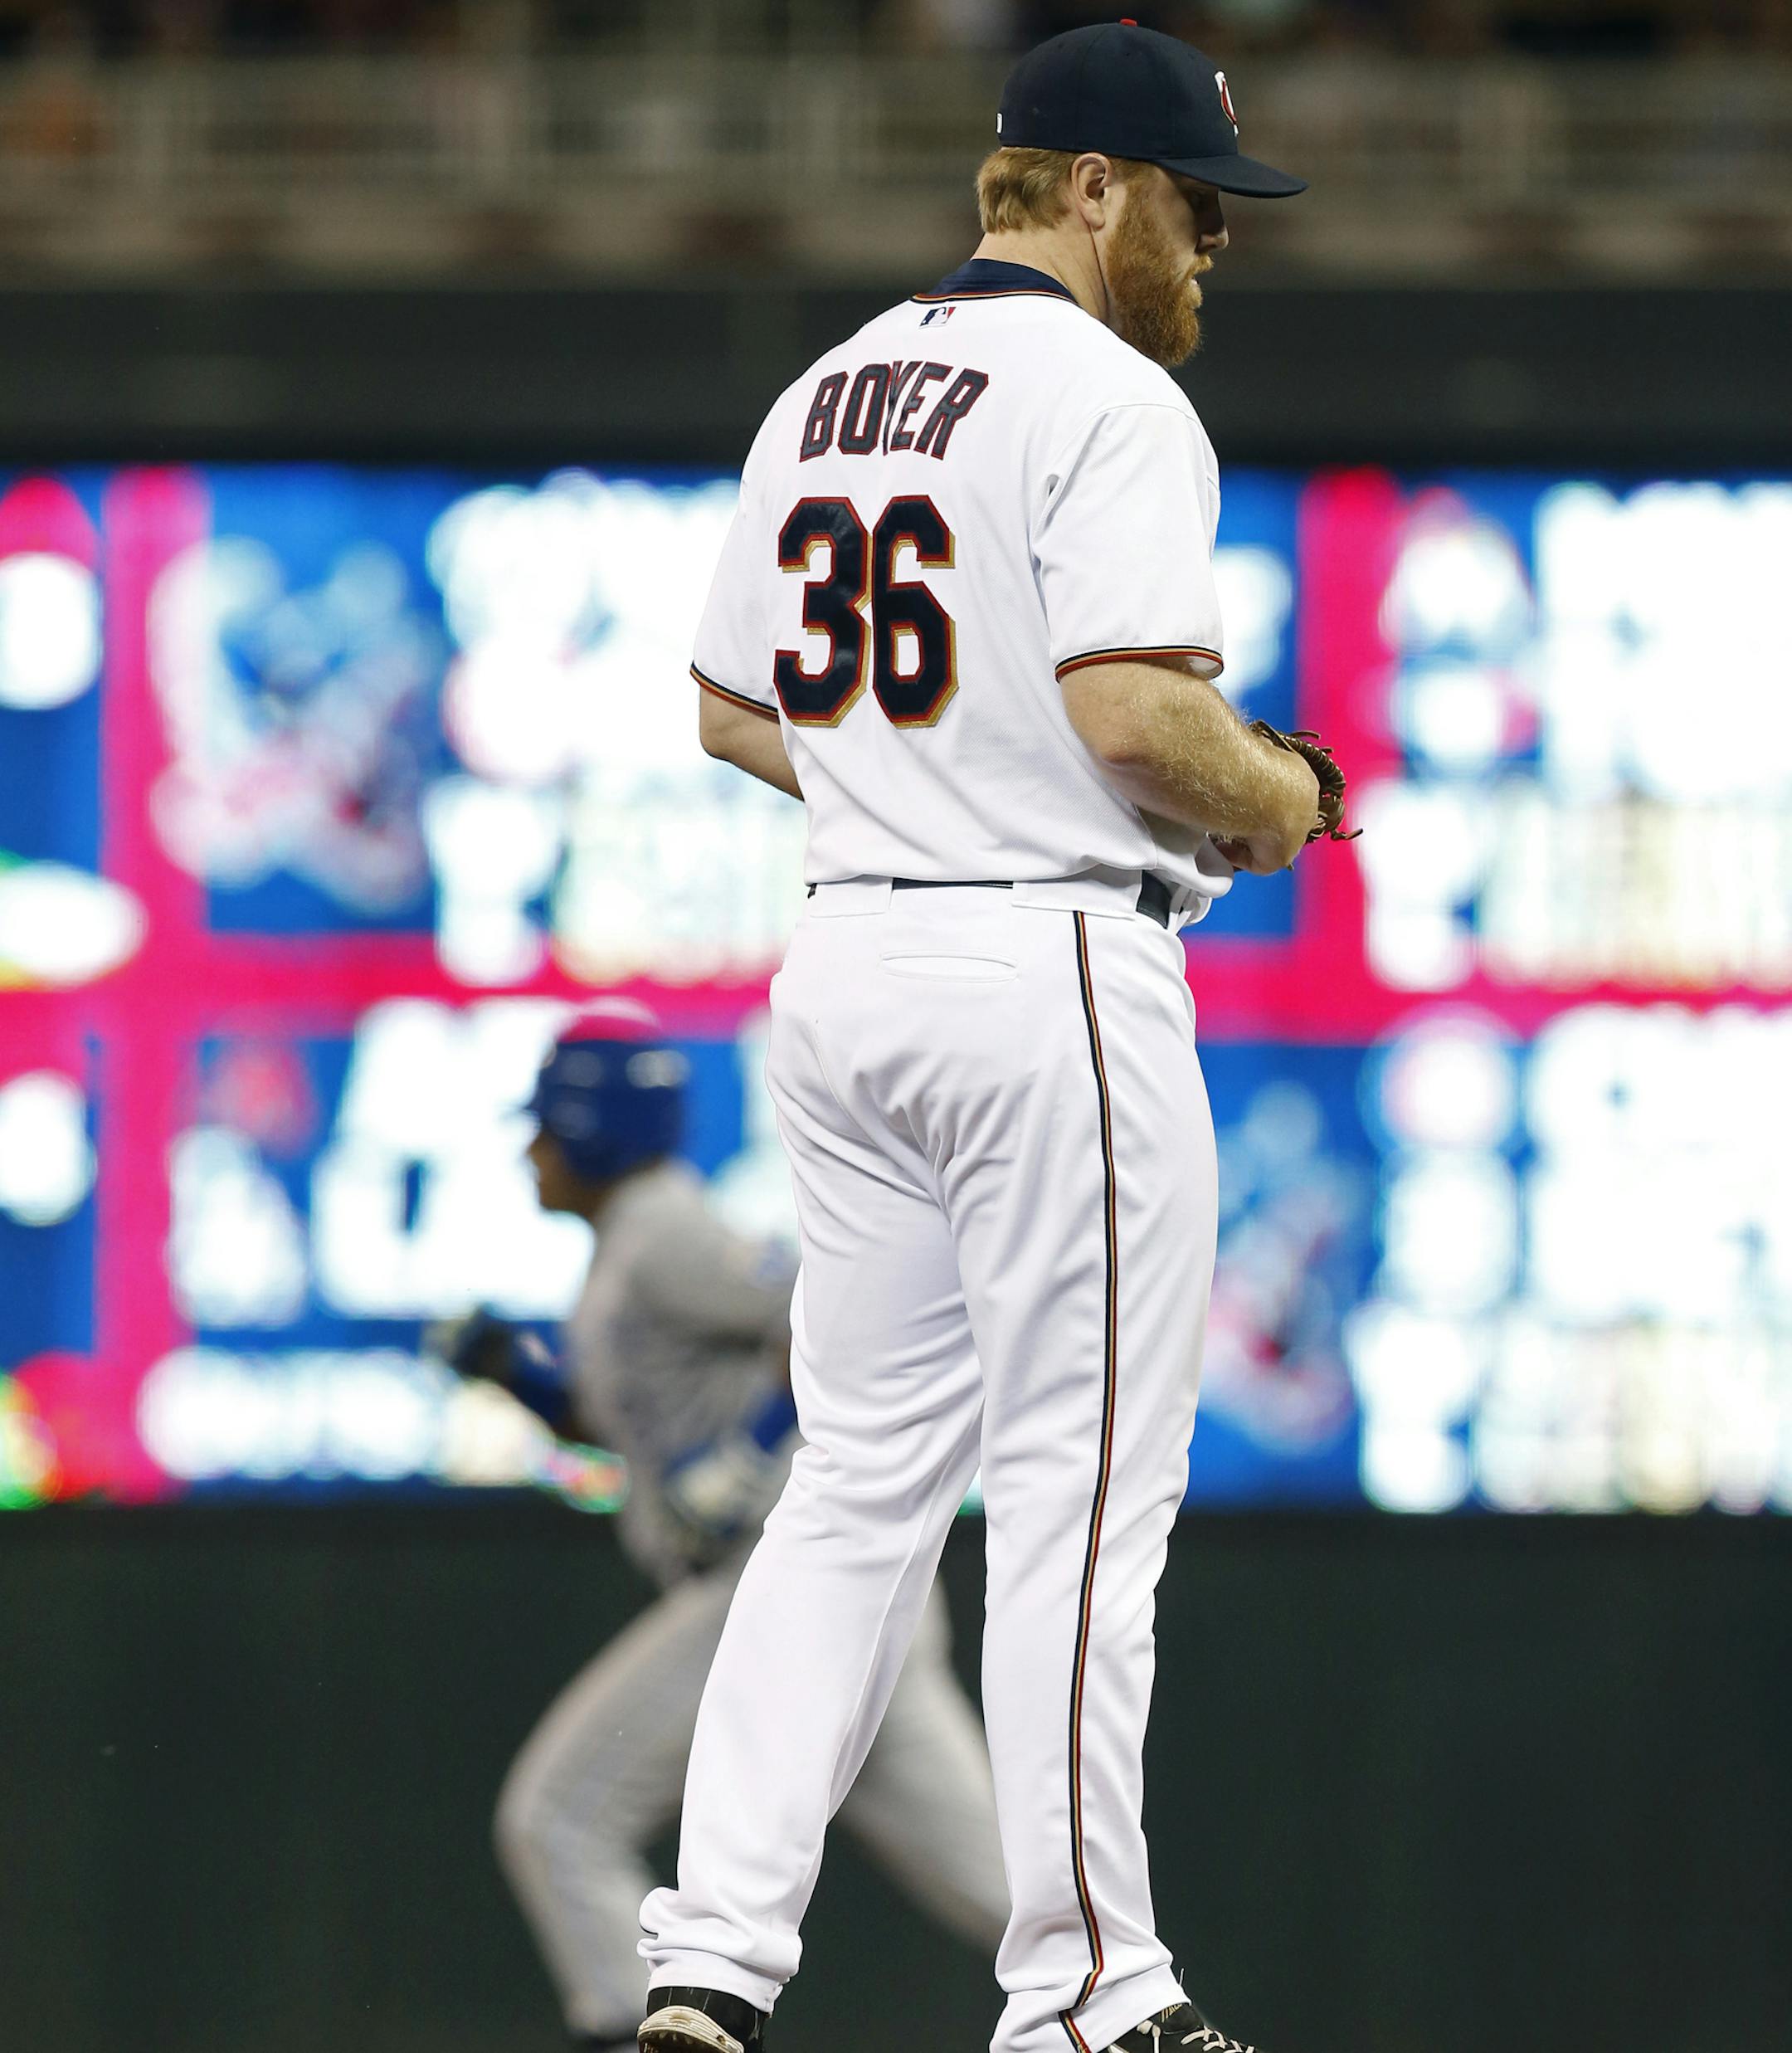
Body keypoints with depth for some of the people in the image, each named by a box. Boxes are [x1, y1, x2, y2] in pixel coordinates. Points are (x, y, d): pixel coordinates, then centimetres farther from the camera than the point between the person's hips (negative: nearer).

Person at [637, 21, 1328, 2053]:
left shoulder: (824, 397, 14)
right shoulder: (1104, 399, -12)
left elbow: (731, 707, 19)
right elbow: (1130, 704, -23)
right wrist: (1282, 796, -5)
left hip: (845, 963, 8)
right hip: (1055, 971, -8)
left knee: (860, 1477, 11)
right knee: (1079, 1493, -1)